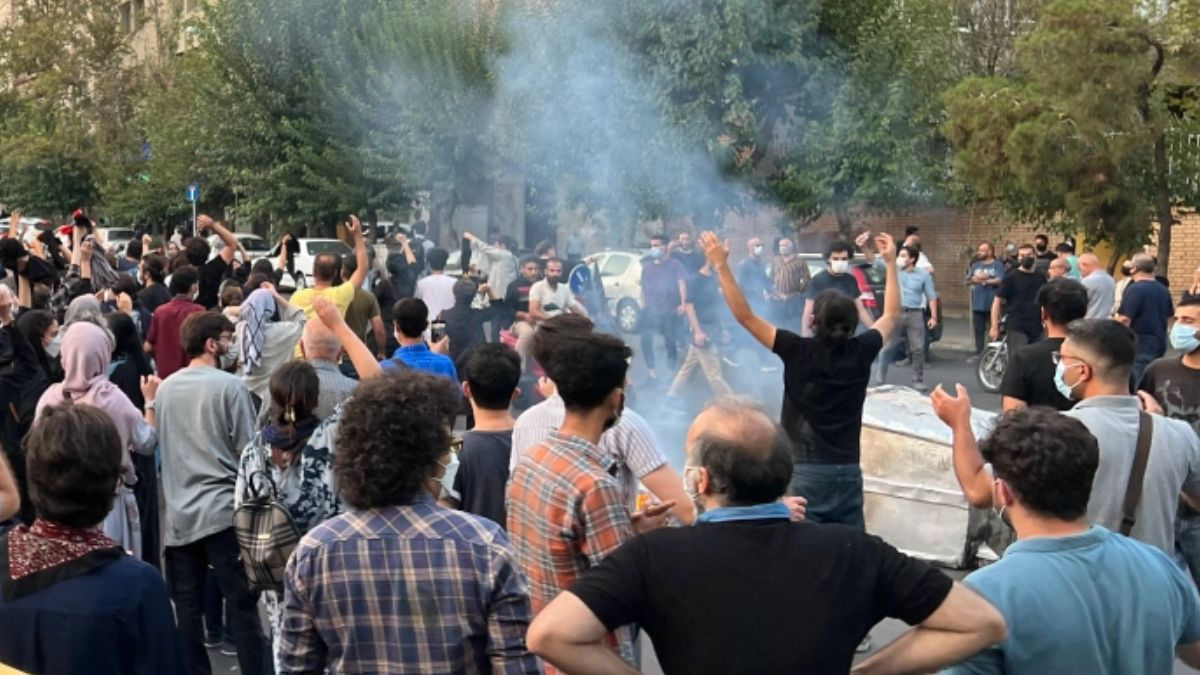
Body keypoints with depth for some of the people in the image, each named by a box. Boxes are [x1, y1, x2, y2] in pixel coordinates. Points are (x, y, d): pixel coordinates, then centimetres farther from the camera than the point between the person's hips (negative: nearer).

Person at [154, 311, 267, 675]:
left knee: (186, 607, 9)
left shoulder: (165, 387, 8)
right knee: (241, 604, -1)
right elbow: (247, 450, -8)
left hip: (179, 514, 6)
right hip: (223, 510, -5)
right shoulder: (230, 385, -9)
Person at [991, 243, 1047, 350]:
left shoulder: (1041, 277, 9)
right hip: (1017, 328, -5)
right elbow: (997, 301, -5)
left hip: (1036, 327, 5)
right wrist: (994, 327, -11)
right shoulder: (1010, 277, -3)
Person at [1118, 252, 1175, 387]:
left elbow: (1124, 320, -19)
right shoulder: (1164, 290, 10)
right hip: (1159, 345, 8)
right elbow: (1169, 316, 22)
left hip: (1139, 347, -8)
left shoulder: (1134, 289, -15)